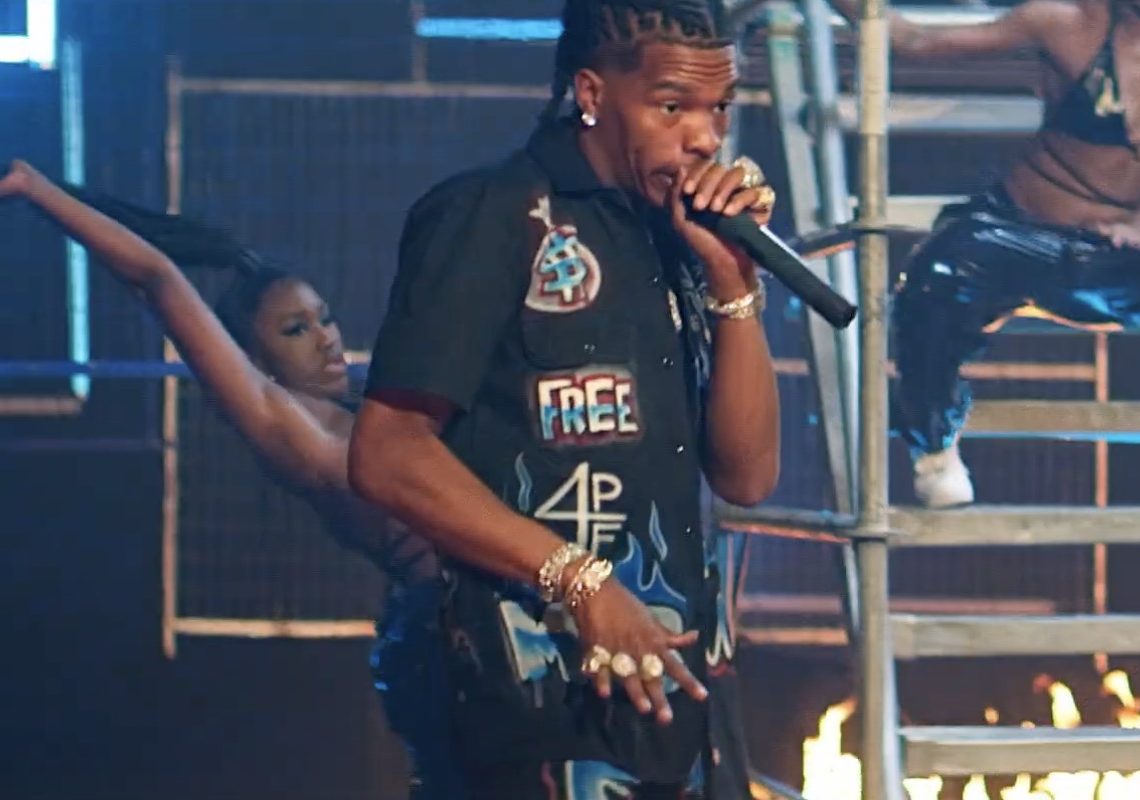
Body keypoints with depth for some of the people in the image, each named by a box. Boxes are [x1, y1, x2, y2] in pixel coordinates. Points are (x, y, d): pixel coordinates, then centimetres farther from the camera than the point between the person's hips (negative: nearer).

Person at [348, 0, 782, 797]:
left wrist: (733, 277, -1)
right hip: (550, 696, -7)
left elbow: (747, 473, 9)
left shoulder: (671, 244, 14)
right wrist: (578, 581, -20)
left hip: (670, 692, 7)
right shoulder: (492, 217, -6)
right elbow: (388, 454, -15)